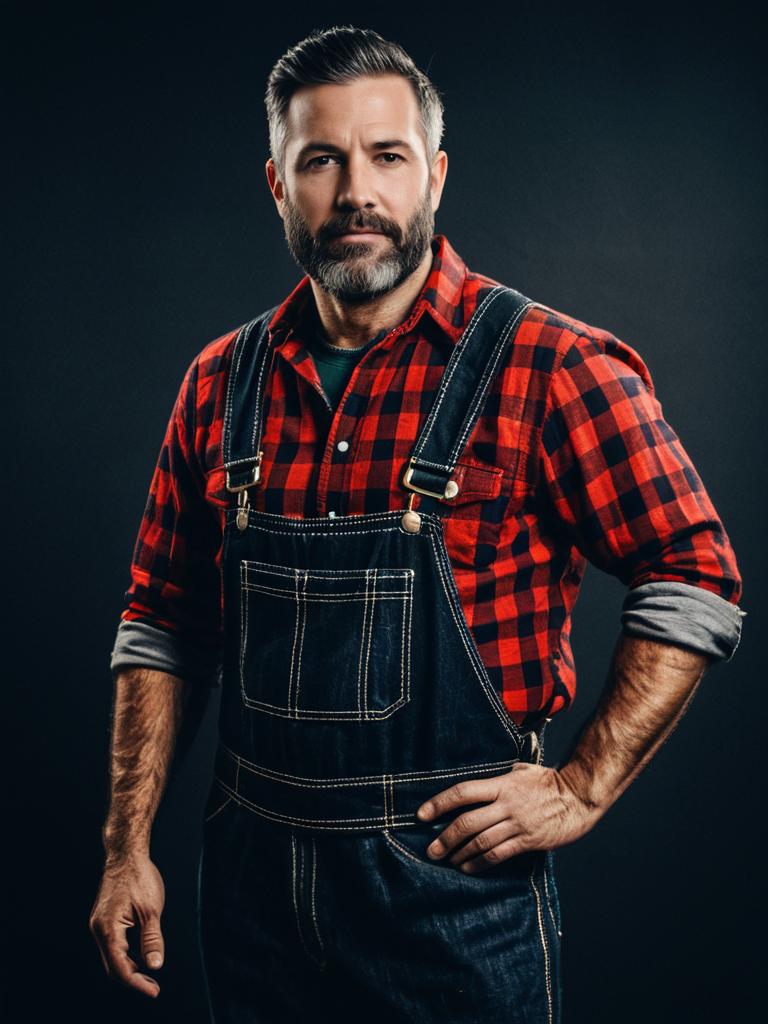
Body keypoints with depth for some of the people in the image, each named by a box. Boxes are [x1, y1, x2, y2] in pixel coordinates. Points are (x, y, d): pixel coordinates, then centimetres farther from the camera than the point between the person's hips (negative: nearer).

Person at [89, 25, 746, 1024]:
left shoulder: (549, 368, -11)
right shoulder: (222, 381, 2)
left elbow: (696, 586, -8)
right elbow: (163, 628, 8)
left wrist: (582, 789, -11)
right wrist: (128, 847, 5)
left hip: (456, 886, -4)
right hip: (253, 881, 4)